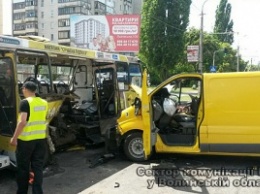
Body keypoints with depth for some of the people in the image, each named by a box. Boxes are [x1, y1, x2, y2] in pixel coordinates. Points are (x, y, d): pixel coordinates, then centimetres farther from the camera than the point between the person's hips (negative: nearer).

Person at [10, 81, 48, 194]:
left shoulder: (25, 102, -12)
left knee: (23, 167, 9)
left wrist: (14, 138, -15)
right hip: (41, 139, 5)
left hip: (26, 139, -5)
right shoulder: (44, 103, 7)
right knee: (38, 167, 9)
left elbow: (22, 122, -20)